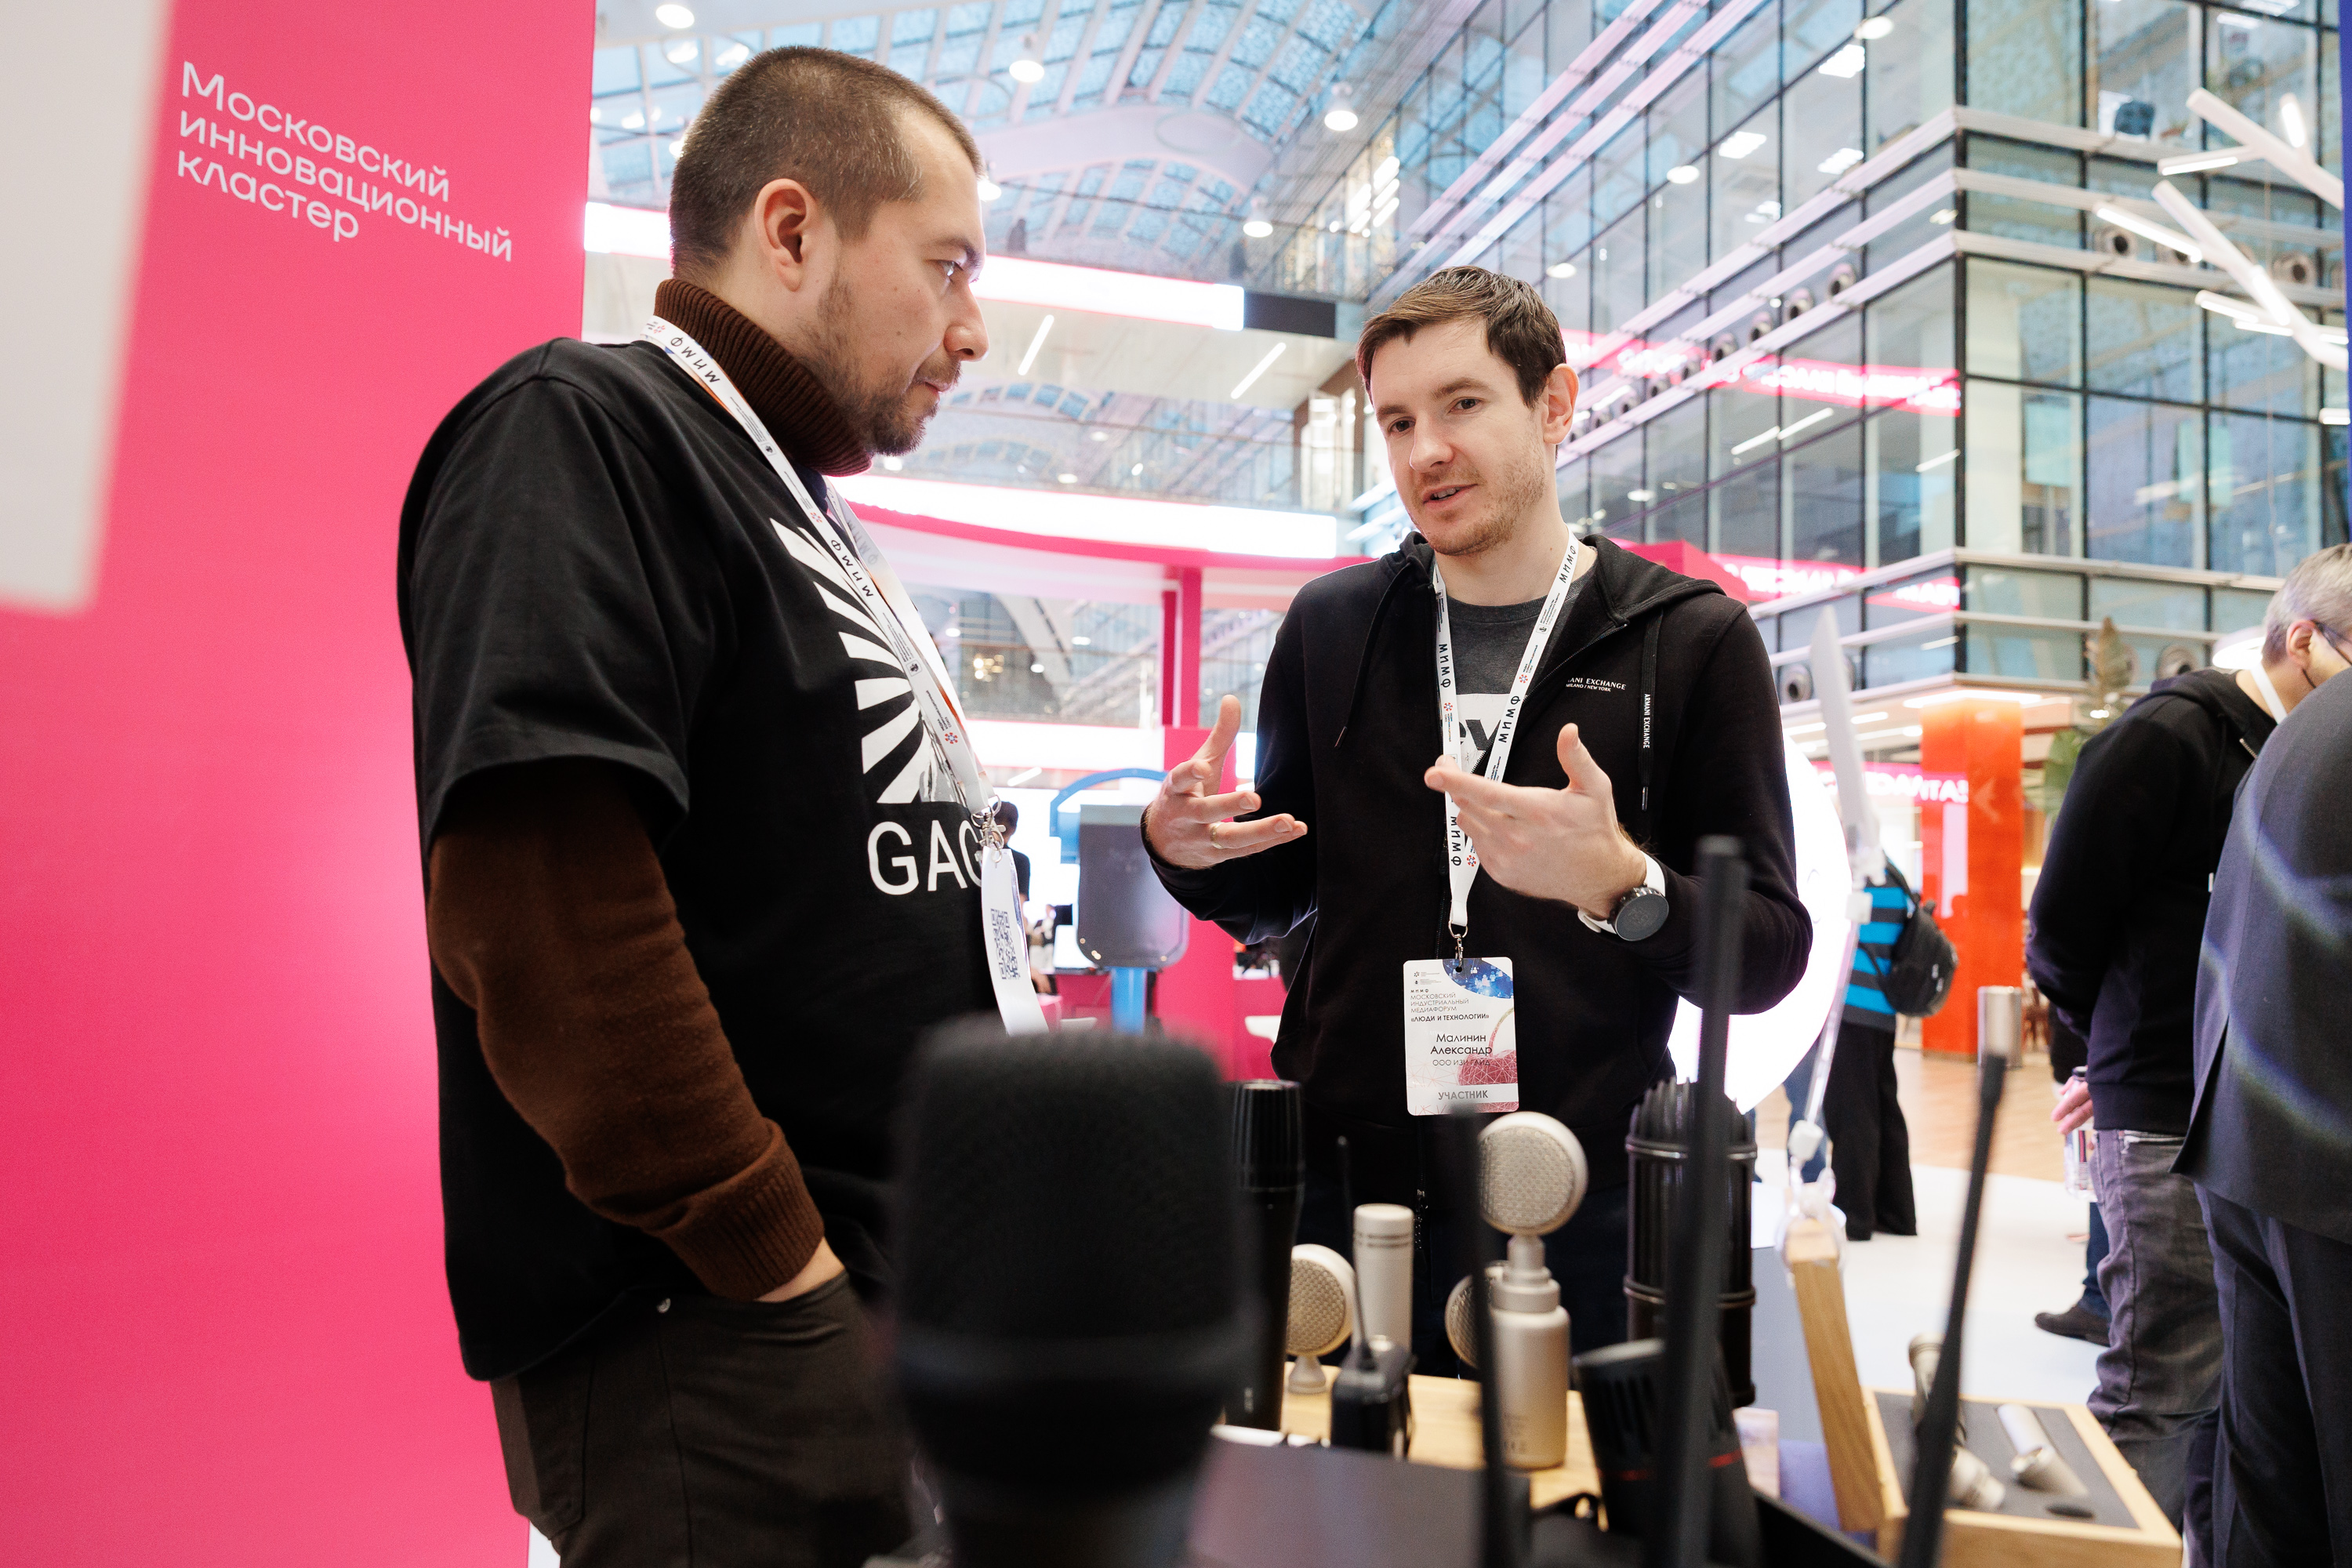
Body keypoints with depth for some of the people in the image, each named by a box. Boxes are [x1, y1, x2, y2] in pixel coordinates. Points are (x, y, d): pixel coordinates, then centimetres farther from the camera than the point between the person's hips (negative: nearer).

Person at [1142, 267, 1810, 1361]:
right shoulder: (1330, 625, 6)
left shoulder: (1692, 640, -2)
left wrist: (1619, 885, -24)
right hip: (1345, 1185, 2)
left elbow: (1773, 953, -5)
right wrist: (1185, 849, -6)